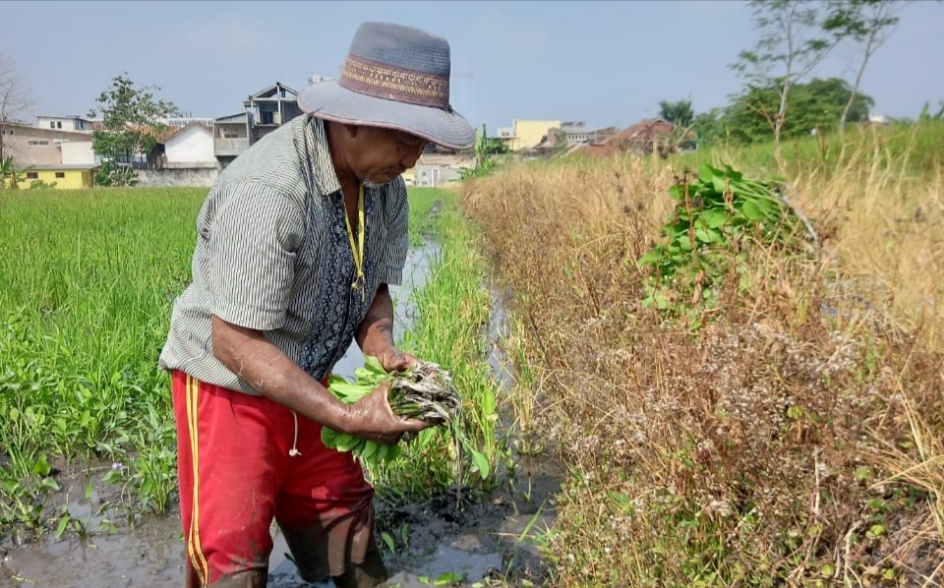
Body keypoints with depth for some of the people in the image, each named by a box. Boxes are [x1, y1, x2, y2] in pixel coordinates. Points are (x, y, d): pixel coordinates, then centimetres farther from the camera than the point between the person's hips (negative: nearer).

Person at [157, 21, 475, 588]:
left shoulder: (385, 183, -7)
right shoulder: (266, 190, -31)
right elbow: (235, 344, -28)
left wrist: (382, 348, -16)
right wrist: (348, 417, -31)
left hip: (304, 383, 7)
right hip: (229, 388, -6)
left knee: (349, 530, 14)